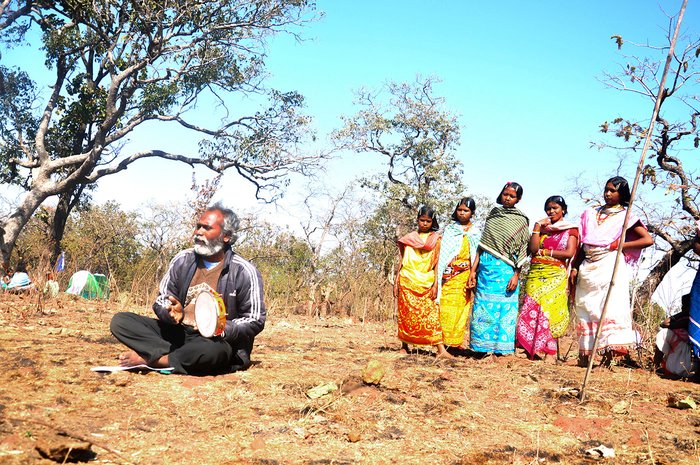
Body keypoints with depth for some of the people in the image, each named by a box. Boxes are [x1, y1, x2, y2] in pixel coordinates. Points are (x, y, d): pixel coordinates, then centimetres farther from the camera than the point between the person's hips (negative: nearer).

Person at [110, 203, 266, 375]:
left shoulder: (244, 272, -6)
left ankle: (150, 359, -18)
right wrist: (172, 313, -13)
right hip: (178, 333, 5)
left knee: (213, 350, -42)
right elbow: (161, 301, 12)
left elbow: (255, 321, -5)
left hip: (216, 340, -5)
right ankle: (180, 357, -24)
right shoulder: (182, 260, 8)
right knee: (120, 321, -9)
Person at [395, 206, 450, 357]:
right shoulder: (409, 238, 11)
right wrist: (396, 282, 7)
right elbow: (402, 261, 13)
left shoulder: (436, 239, 7)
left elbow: (437, 263, 2)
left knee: (431, 315, -9)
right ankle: (404, 346, 14)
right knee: (406, 314, 3)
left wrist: (435, 284, -7)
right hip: (407, 281, 2)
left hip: (426, 283, -1)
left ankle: (441, 349, -14)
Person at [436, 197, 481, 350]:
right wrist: (440, 273, -2)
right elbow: (442, 252, 6)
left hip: (465, 274, 0)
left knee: (461, 306, -1)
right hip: (450, 273, 0)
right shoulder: (449, 229, 11)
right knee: (447, 305, -7)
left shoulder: (476, 232, 11)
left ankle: (457, 340, 5)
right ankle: (445, 339, -5)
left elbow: (478, 256, 5)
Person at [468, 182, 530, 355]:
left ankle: (501, 349, 5)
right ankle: (483, 347, 10)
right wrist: (473, 269, 7)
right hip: (486, 266, 4)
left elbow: (521, 251, -2)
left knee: (503, 308, -2)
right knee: (483, 307, 2)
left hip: (506, 269, -3)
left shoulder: (520, 221, 2)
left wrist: (516, 275, -10)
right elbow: (483, 245, 12)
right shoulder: (493, 214, 12)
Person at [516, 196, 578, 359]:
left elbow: (569, 253, -6)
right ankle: (531, 349, -6)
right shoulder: (542, 228, 19)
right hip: (536, 274, 3)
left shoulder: (571, 229, 9)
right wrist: (537, 226, 1)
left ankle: (550, 351, -9)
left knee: (550, 308, -11)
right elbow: (533, 248, 2)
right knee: (532, 309, -7)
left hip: (555, 276, -3)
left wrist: (544, 252, -3)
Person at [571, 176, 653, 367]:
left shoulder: (625, 216, 5)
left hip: (609, 266, -5)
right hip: (587, 268, 5)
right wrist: (575, 267, 8)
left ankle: (608, 354, -16)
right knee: (585, 308, 3)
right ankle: (584, 355, 6)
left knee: (610, 307, -14)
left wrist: (620, 245, -6)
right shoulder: (591, 214, 17)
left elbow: (648, 240, -2)